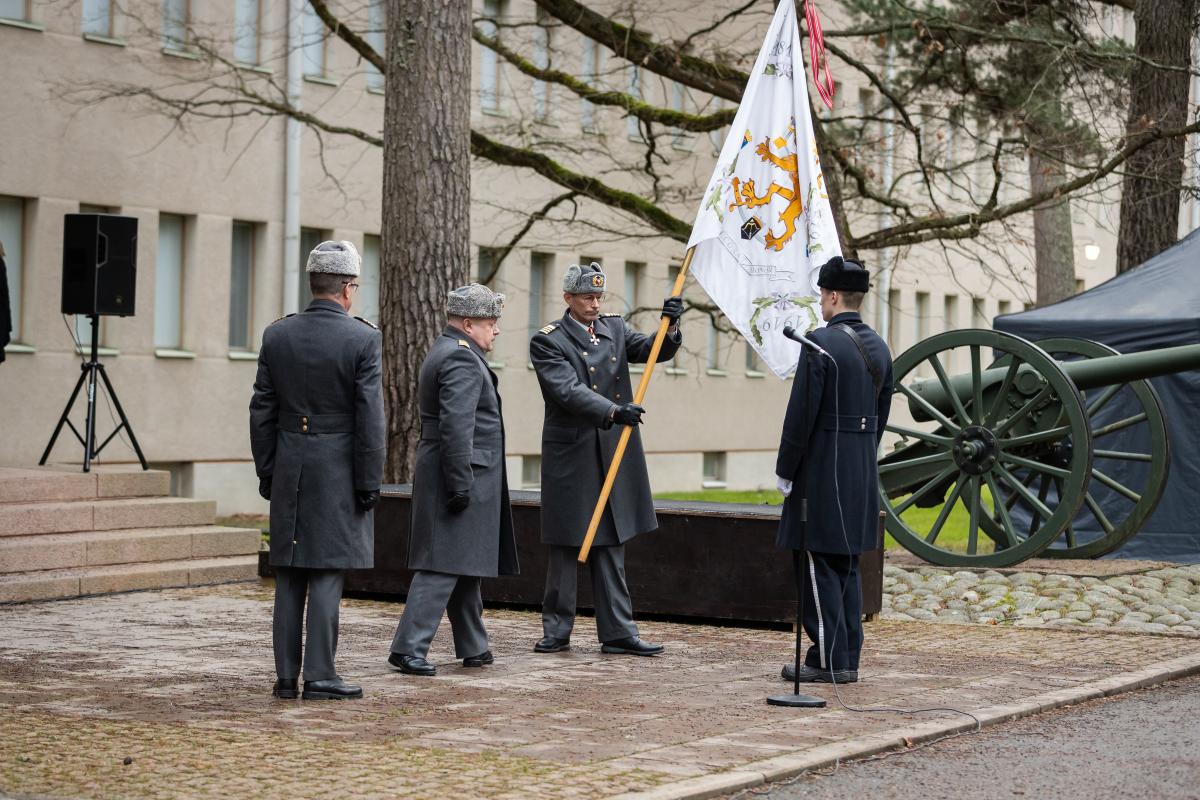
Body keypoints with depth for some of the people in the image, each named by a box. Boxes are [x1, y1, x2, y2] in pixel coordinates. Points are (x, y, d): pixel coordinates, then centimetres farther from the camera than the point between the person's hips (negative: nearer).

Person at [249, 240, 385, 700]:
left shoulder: (277, 335, 3)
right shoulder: (362, 339, -9)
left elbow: (262, 411, 6)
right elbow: (370, 418, -11)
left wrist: (267, 473, 13)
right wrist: (369, 484, -5)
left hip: (289, 468, 4)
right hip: (339, 469, -4)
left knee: (289, 575, 8)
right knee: (328, 572, -2)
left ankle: (286, 676, 10)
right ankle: (319, 677, -2)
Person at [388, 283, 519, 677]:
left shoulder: (444, 353, 19)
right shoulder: (462, 359, -15)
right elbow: (456, 426, -24)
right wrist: (460, 485, -24)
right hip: (465, 478, -11)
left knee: (464, 565, 17)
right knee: (444, 565, -10)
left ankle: (473, 647, 25)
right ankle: (408, 648, -12)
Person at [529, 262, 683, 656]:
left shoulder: (615, 329, 12)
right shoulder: (548, 341, -6)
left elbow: (654, 351, 0)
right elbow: (568, 390, -19)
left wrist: (670, 327, -21)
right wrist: (612, 412, -32)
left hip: (615, 455, 5)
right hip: (571, 457, -5)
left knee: (611, 546, 8)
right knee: (565, 548, 2)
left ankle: (618, 632, 9)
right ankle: (556, 631, 11)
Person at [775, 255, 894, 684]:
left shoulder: (821, 343, -15)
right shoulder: (878, 347, 11)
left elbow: (801, 413, -16)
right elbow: (881, 414, 15)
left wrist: (785, 470, -8)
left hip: (821, 471, -8)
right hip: (862, 471, 8)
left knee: (819, 565, -3)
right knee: (846, 566, 13)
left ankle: (828, 660, -3)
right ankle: (847, 658, 15)